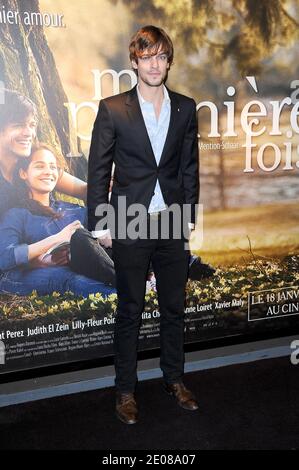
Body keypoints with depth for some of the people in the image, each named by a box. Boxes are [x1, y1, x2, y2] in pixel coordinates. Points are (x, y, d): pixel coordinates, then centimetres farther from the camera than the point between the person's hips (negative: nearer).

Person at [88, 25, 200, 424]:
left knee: (174, 308, 14)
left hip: (173, 225, 3)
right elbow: (98, 170, -3)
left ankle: (174, 379, 32)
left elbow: (190, 167, 9)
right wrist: (100, 224, -5)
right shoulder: (112, 109, -5)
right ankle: (126, 390, 23)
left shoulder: (185, 108, 5)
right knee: (129, 312, 8)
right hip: (129, 226, -3)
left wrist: (189, 218, 6)